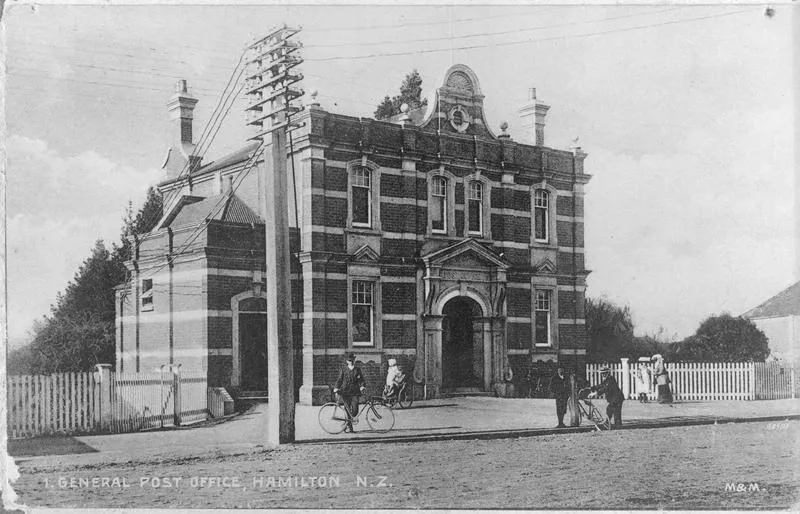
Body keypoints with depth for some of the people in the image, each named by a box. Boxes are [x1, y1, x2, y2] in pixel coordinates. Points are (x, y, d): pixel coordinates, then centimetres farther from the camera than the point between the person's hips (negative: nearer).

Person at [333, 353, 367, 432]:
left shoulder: (357, 369, 10)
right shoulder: (343, 369, 7)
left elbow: (361, 380, 9)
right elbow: (340, 379, 7)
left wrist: (362, 386, -9)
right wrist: (336, 388, -6)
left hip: (354, 392, 1)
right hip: (345, 392, -1)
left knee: (355, 410, -7)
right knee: (348, 410, -6)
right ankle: (349, 426, 6)